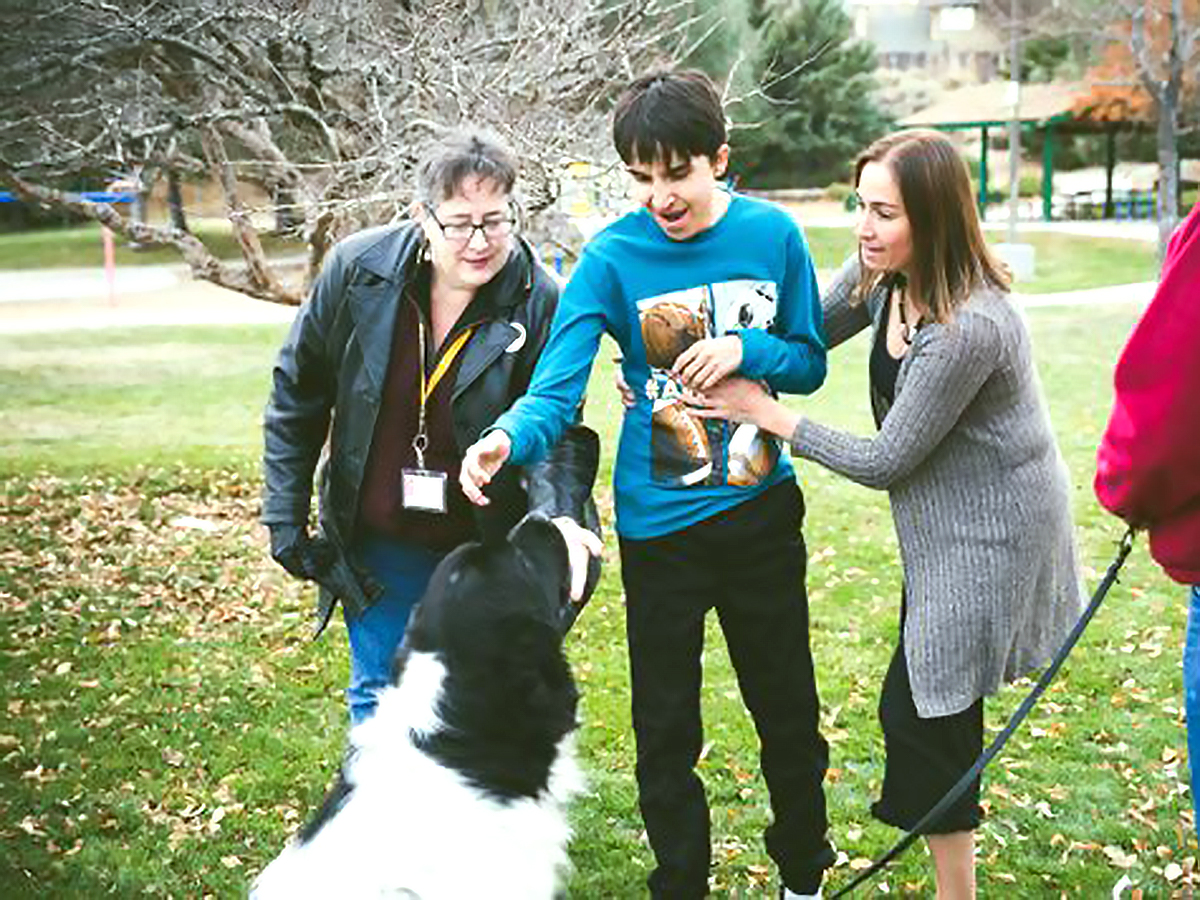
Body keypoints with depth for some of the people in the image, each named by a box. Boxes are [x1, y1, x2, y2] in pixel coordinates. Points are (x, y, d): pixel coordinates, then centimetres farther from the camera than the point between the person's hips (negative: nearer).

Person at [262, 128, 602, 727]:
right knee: (381, 701, 13)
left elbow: (557, 430, -14)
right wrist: (285, 518, 0)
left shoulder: (540, 303, -16)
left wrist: (558, 515, -36)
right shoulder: (359, 268, -12)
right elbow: (297, 394, -1)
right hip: (377, 541, 1)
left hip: (488, 544, -1)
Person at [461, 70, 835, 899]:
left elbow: (810, 364, 3)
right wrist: (508, 439, -41)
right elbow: (557, 388, -19)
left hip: (762, 513, 2)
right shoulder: (612, 257, -13)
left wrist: (748, 349, -18)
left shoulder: (774, 235, -6)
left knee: (788, 709, 18)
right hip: (659, 526, -2)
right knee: (666, 730, 9)